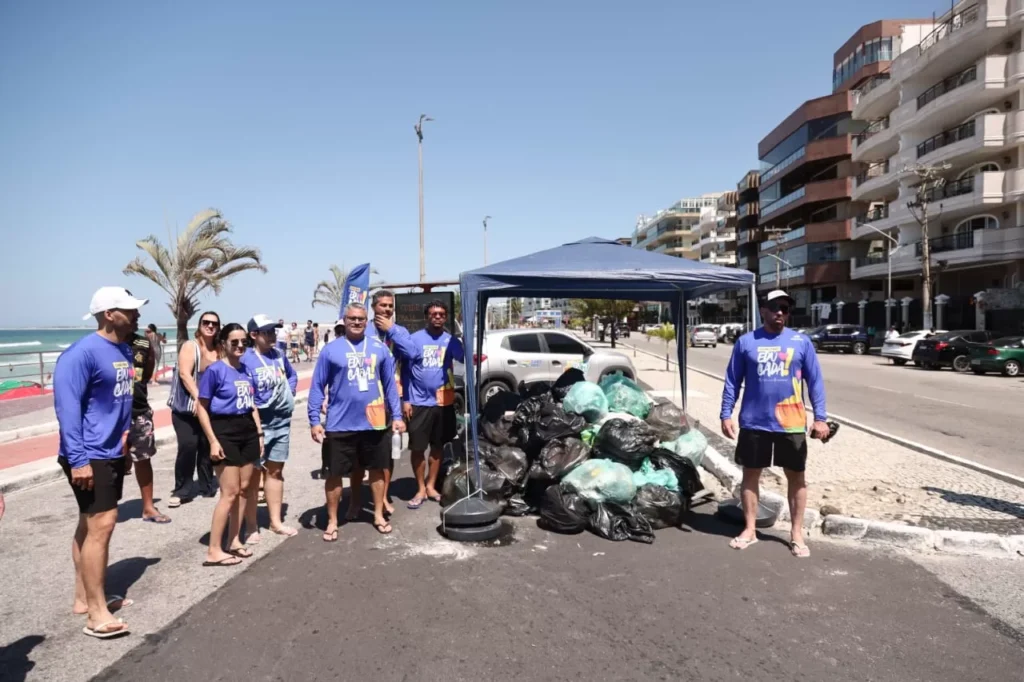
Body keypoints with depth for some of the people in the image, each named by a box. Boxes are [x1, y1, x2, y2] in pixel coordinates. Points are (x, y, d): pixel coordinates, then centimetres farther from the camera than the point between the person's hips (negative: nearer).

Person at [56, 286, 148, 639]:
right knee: (100, 525, -9)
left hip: (112, 453, 9)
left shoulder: (123, 350, 9)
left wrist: (124, 440, 18)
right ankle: (97, 614, -1)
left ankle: (84, 598, 28)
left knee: (91, 525, 16)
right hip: (89, 457, -9)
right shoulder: (82, 353, -18)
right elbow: (67, 408, -21)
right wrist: (78, 459, -24)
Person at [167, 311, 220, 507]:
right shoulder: (190, 346, -5)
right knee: (188, 446, -11)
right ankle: (181, 491, 2)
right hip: (186, 407, -4)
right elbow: (185, 373, -16)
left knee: (207, 447, 7)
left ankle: (207, 487, 21)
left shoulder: (218, 350, 8)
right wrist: (197, 397, -26)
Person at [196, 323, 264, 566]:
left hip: (248, 430, 7)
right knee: (230, 492, -6)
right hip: (226, 431, -7)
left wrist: (259, 433, 12)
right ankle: (214, 551, 4)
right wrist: (213, 441, -15)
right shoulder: (215, 370, -11)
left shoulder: (247, 370, 8)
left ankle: (234, 540, 24)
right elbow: (202, 408, -10)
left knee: (244, 488, 11)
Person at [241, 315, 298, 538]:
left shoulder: (279, 355, 4)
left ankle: (276, 521, 28)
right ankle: (251, 527, 12)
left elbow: (292, 375, 22)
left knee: (275, 471, 16)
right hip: (258, 425, -7)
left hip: (282, 422, 7)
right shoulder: (245, 360, -17)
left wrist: (289, 393, 5)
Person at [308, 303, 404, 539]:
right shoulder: (331, 350, -2)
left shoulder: (379, 348, 4)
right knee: (334, 474, 7)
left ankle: (378, 515, 31)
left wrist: (396, 415, 4)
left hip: (375, 423, 2)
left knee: (377, 469, 14)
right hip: (340, 425, -2)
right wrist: (314, 420, -8)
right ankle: (332, 521, 23)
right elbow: (317, 387, -2)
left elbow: (390, 384, 7)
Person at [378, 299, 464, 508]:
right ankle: (420, 489, 19)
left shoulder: (450, 340, 3)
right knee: (417, 448, 3)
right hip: (419, 403, -2)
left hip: (444, 402, 2)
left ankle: (431, 486, 27)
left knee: (437, 446, 12)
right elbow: (405, 369, -3)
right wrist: (405, 399, -8)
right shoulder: (415, 338, -2)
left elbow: (464, 357, -18)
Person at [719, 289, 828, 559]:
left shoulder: (801, 342, 2)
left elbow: (815, 381, 3)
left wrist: (820, 417, -3)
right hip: (754, 423, 0)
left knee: (796, 477, 9)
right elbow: (732, 382, 3)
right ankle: (749, 530, 22)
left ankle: (797, 533, 22)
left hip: (791, 424, 0)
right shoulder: (746, 342, 1)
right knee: (750, 474, 9)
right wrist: (726, 414, -2)